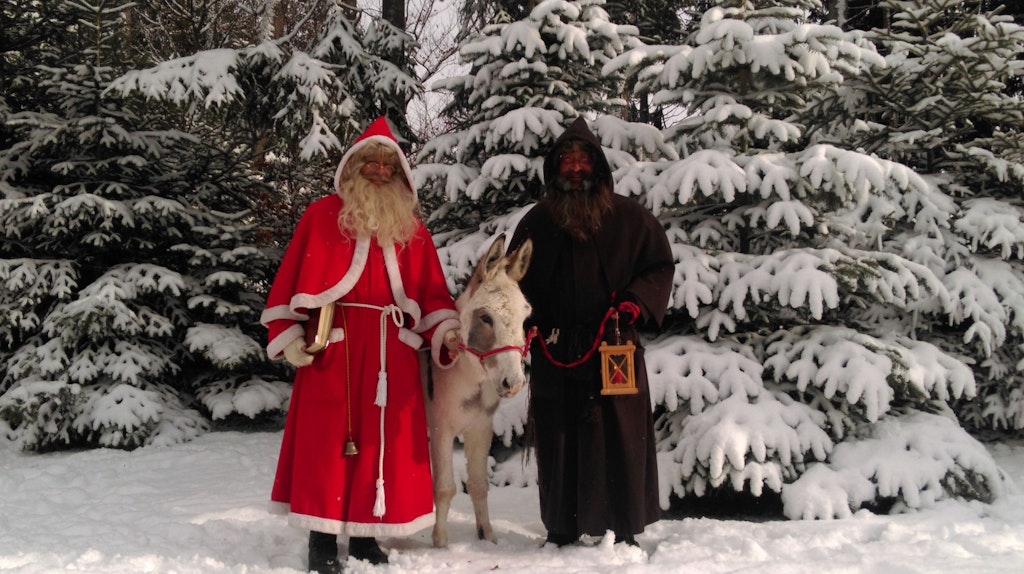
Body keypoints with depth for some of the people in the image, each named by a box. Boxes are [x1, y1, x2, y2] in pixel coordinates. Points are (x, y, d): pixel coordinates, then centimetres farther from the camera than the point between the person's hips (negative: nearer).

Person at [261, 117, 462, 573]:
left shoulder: (411, 226, 14)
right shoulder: (322, 215, 5)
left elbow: (431, 291, 11)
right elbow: (290, 280, 2)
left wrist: (446, 333, -3)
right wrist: (287, 336, -6)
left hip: (392, 353, 3)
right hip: (332, 346, -3)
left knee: (385, 441, 4)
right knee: (328, 439, -2)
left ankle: (365, 533, 16)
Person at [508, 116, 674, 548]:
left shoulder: (629, 216, 5)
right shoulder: (536, 222, 11)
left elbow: (660, 264, 10)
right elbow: (516, 280, 19)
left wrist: (637, 302, -8)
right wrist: (527, 322, 4)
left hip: (614, 347, -1)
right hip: (555, 353, 2)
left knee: (618, 435, -1)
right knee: (559, 438, 3)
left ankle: (625, 528, 11)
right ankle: (561, 528, 14)